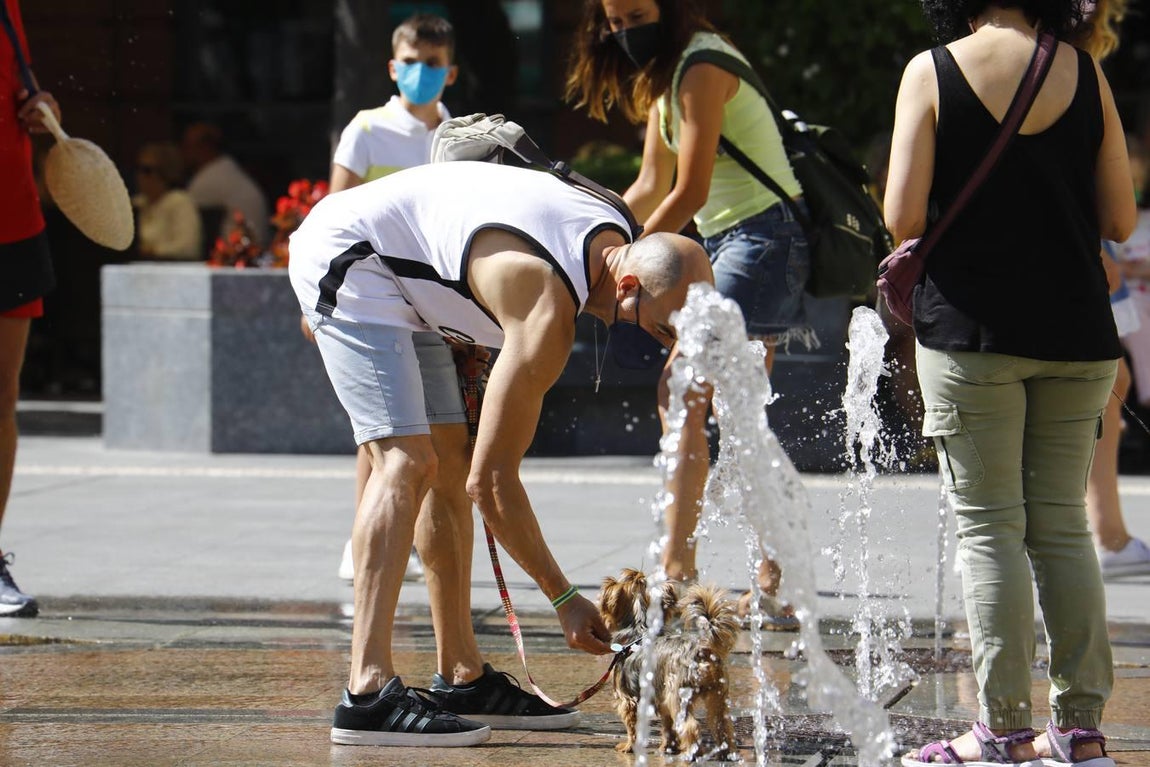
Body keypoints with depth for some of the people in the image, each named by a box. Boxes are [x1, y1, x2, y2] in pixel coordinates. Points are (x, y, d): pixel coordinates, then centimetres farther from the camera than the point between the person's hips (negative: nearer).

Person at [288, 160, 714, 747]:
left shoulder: (615, 236, -4)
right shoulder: (549, 314, -31)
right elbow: (492, 481, -26)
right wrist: (564, 598, -21)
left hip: (399, 279, 11)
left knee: (448, 463, 10)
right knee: (407, 461, -22)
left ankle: (461, 677, 15)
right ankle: (368, 691, -30)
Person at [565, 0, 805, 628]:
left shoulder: (701, 68, -15)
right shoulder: (660, 75, 15)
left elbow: (689, 193, -17)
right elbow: (651, 187, 20)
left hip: (764, 237, -11)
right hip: (731, 243, 11)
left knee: (682, 394, -18)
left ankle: (677, 573, -23)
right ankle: (772, 590, 16)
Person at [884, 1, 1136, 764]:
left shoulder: (933, 72, -7)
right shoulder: (1085, 73, 0)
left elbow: (903, 217, -10)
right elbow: (1120, 220, 3)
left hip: (972, 327, -3)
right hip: (1077, 330, 3)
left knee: (989, 529, 1)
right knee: (1063, 526, 10)